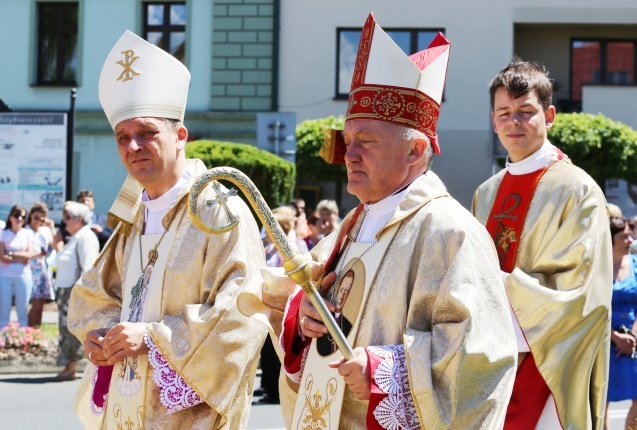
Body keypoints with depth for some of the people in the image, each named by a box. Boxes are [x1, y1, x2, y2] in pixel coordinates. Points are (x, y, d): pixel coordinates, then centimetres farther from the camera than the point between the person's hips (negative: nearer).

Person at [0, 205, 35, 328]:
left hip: (24, 276, 1)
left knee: (22, 311, 3)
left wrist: (11, 254, -6)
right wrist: (20, 258, -10)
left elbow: (29, 254, -3)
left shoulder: (28, 233, 6)